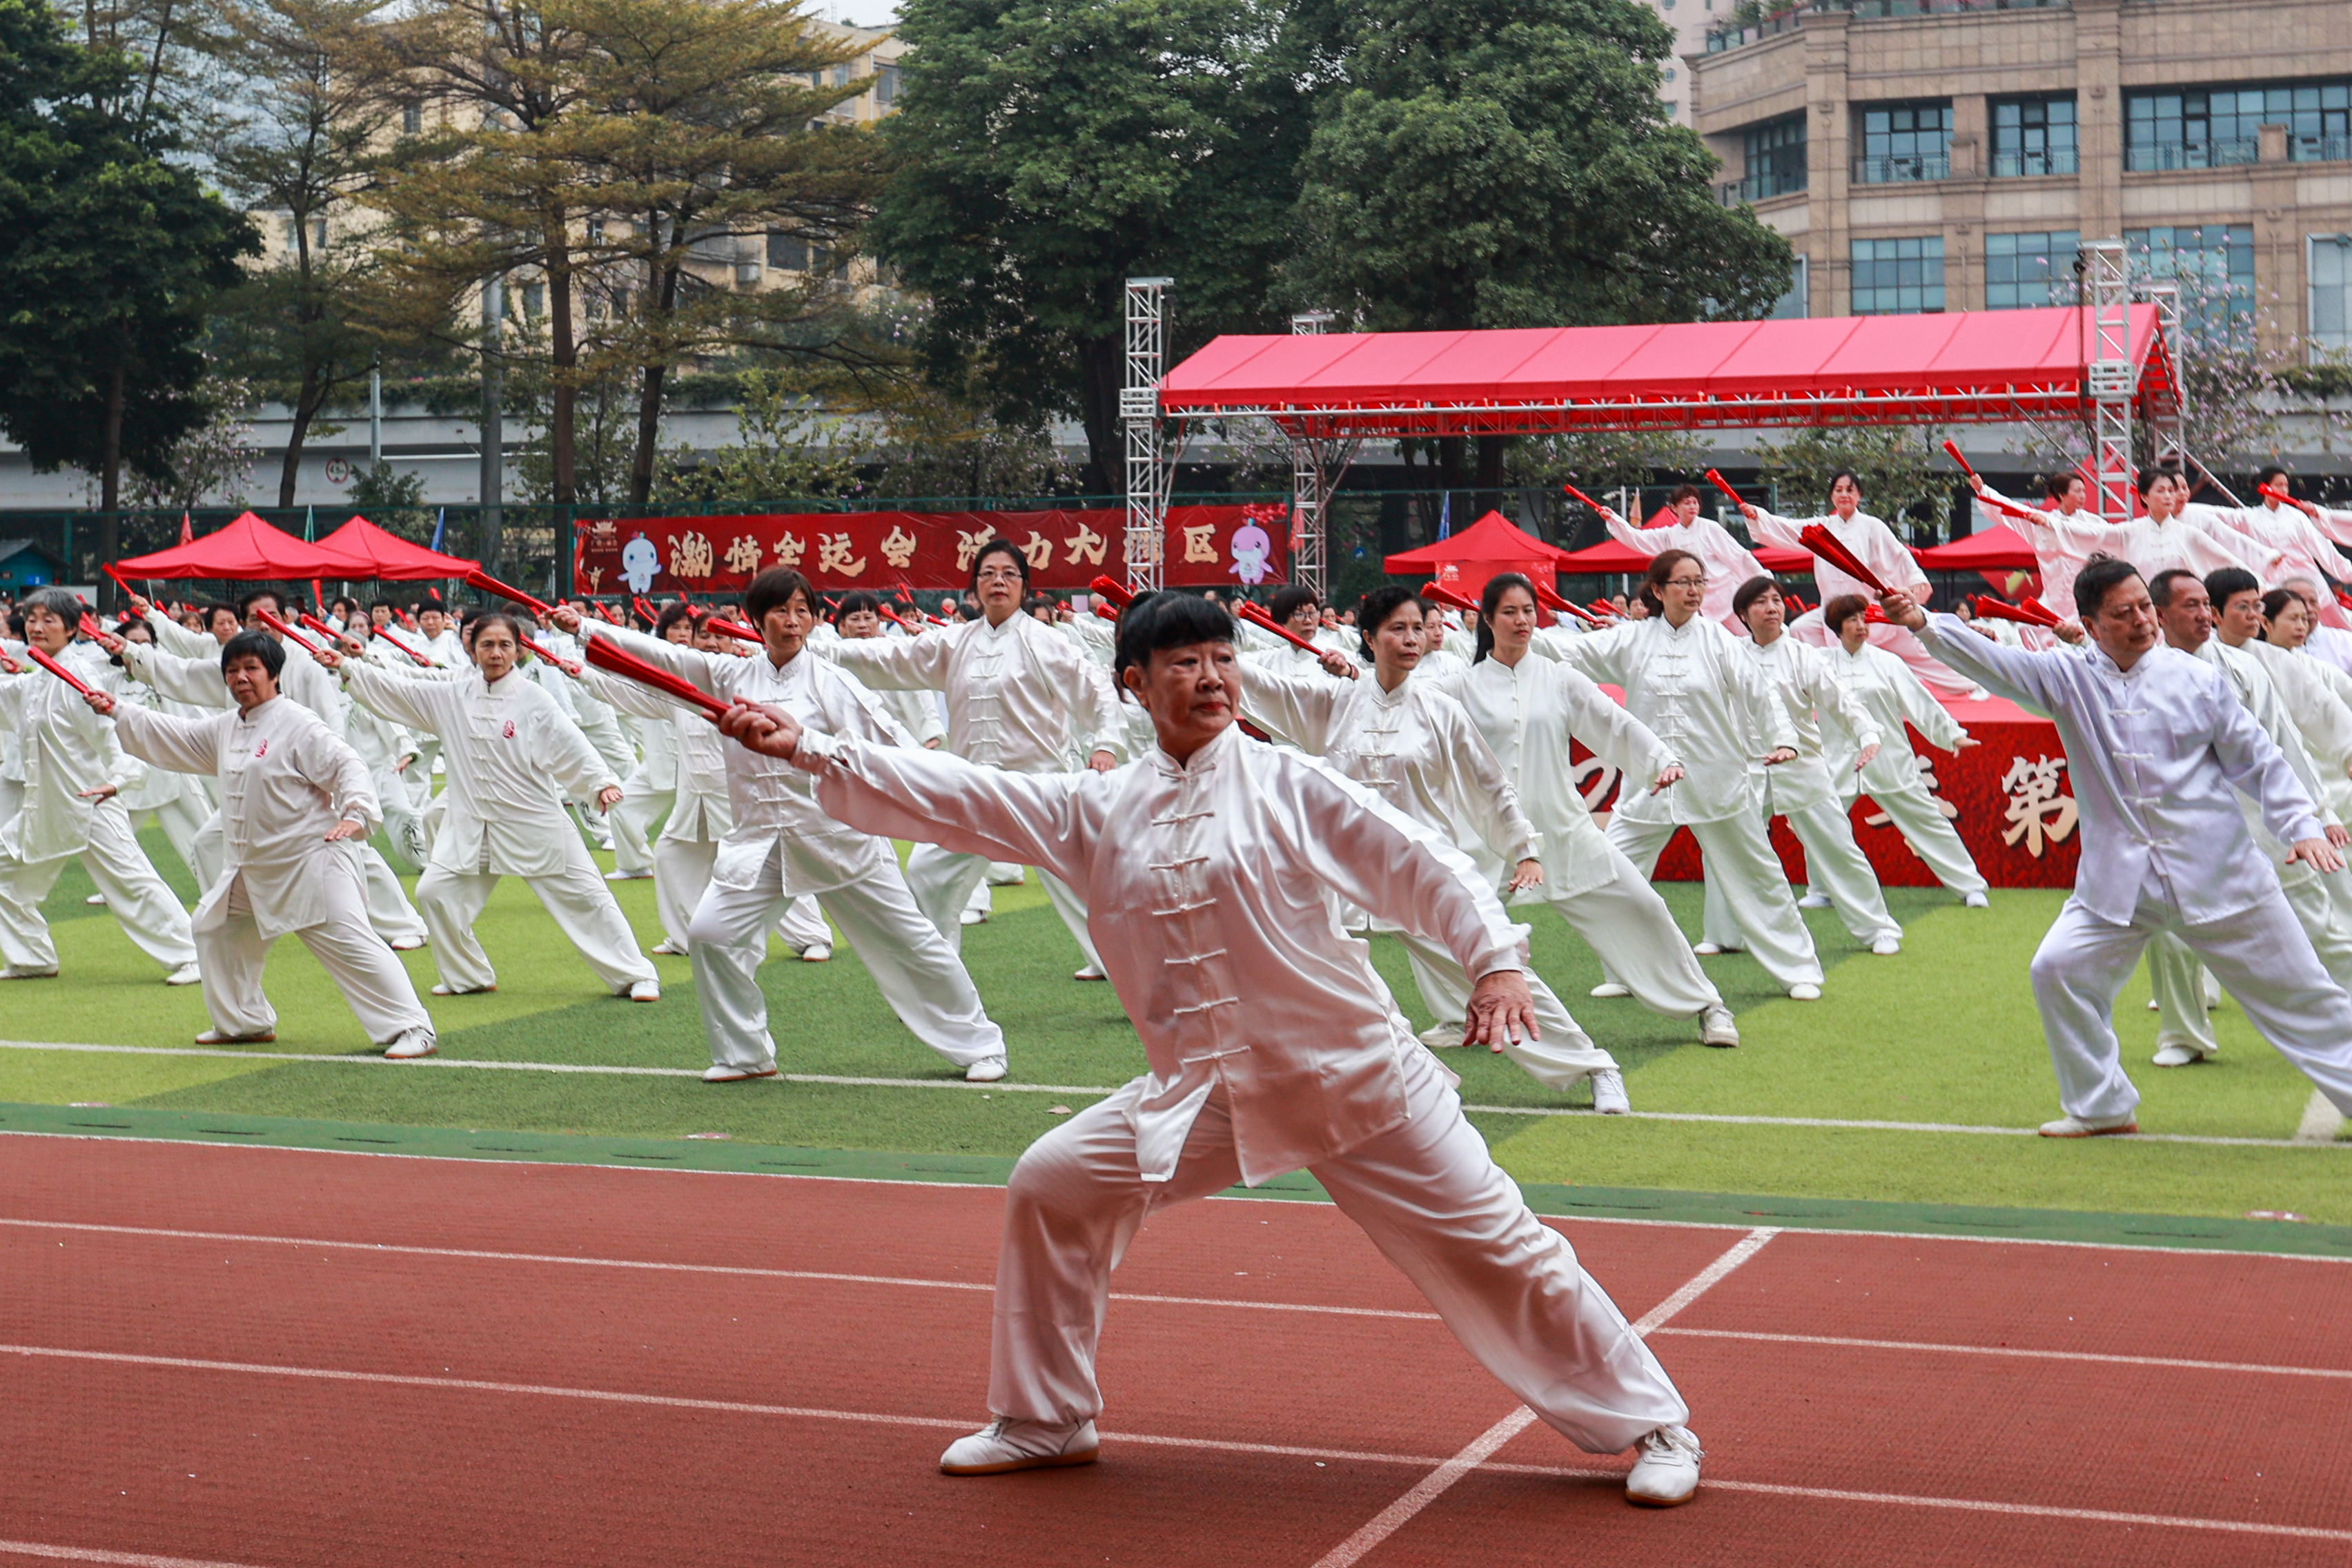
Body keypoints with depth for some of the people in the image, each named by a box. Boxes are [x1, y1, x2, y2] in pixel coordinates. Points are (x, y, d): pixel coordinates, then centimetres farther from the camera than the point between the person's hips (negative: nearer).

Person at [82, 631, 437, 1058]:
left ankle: (412, 1029, -15)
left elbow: (346, 765, -19)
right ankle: (246, 1022, 33)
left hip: (311, 860, -9)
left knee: (349, 943, -15)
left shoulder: (298, 724, -13)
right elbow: (174, 738, 24)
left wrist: (355, 815, -35)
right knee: (215, 927, 19)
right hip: (251, 869, 9)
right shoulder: (224, 729, 13)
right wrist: (117, 710, 22)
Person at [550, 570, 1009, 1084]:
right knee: (710, 933, -9)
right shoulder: (730, 675, 5)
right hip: (759, 840, 3)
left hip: (838, 836, -3)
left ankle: (979, 1045, 17)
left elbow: (892, 740, -7)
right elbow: (658, 654, 4)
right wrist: (584, 626, -1)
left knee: (911, 940, 1)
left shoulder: (831, 682, -5)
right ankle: (745, 1054, 10)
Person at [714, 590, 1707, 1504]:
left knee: (1492, 1244, -3)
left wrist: (1495, 959, -22)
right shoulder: (1096, 811, 2)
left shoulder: (1288, 784, -7)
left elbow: (1413, 864, -8)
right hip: (1203, 1093, 4)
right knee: (1051, 1189, 0)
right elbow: (953, 794, -1)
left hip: (1355, 1073, -3)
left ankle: (1650, 1424, 14)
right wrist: (807, 748, -8)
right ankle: (1043, 1422, 19)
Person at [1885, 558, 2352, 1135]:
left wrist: (2301, 826, -5)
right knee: (2059, 969, -8)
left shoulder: (2198, 680, -2)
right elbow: (1993, 662, -14)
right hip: (2118, 879, 1)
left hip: (2218, 871, -1)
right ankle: (2102, 1108, 10)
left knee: (2297, 990, 4)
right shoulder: (2068, 678, -1)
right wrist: (1924, 624, -29)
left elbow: (2257, 760, 4)